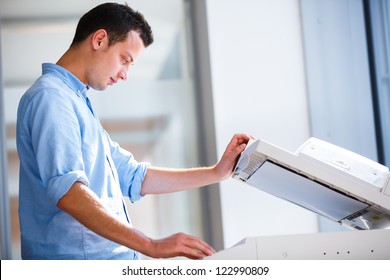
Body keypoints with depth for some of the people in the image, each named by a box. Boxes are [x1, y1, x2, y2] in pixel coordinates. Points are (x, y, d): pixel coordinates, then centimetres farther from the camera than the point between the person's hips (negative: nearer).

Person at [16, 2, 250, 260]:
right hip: (78, 258, -9)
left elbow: (133, 177, 21)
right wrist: (151, 246, -29)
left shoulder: (78, 102, 20)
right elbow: (67, 192, -23)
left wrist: (217, 173, 15)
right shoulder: (50, 96, -10)